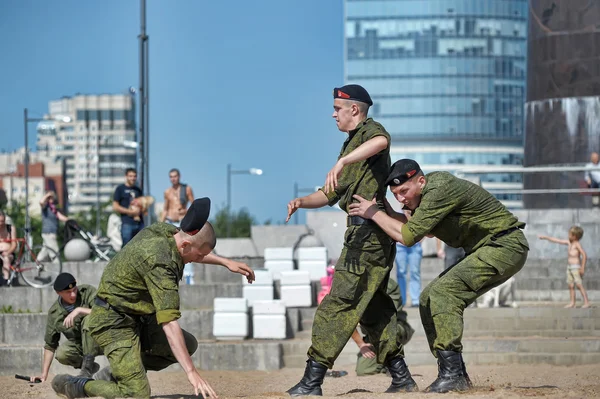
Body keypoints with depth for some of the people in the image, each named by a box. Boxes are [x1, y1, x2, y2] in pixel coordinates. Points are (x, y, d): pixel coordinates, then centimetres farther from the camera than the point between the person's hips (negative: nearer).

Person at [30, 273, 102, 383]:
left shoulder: (87, 292, -13)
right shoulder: (54, 313, -4)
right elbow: (50, 345, 3)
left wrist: (79, 310, -36)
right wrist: (44, 374, -3)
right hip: (79, 345, 3)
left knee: (89, 319, -30)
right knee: (61, 354, -27)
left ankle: (87, 365, -24)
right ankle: (91, 367, 1)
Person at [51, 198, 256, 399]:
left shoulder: (163, 230, -4)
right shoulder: (160, 263, -30)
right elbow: (169, 323, -36)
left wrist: (225, 262, 19)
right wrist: (192, 373, -38)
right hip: (113, 322, -10)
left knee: (188, 345, 13)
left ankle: (114, 372, 15)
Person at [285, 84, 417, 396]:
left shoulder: (369, 130, -5)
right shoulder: (351, 144, 25)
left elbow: (381, 141, -33)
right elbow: (330, 195, 25)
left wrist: (341, 162, -43)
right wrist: (302, 201, 5)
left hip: (370, 229, -11)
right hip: (363, 232, 11)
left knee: (339, 303, -12)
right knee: (373, 306, 14)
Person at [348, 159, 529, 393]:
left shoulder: (439, 190, -24)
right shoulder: (426, 192, 5)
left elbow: (408, 236, -26)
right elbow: (430, 230, 16)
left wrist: (374, 213, -16)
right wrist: (389, 213, 6)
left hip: (506, 246, -11)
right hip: (485, 250, 11)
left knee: (443, 292, -23)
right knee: (429, 299, 7)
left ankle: (453, 375, -25)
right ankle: (456, 374, 7)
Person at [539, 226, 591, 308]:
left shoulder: (577, 244, -11)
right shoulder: (568, 243, 12)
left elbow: (584, 255, -17)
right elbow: (557, 240, 20)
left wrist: (582, 268, -20)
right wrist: (546, 237, 23)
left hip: (576, 267, -9)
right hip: (569, 267, 9)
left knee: (579, 285, -11)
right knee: (570, 285, 6)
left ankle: (586, 302, -11)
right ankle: (572, 303, 9)